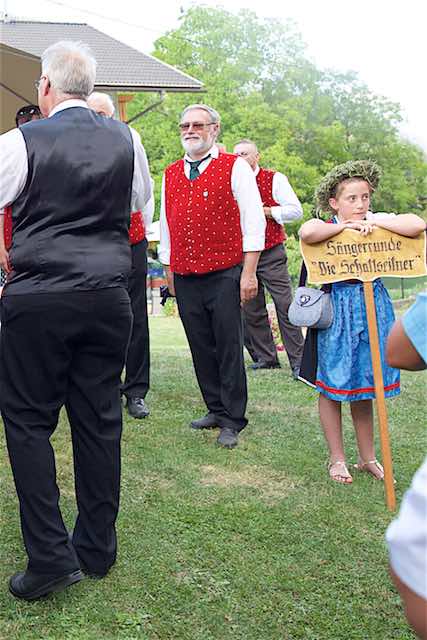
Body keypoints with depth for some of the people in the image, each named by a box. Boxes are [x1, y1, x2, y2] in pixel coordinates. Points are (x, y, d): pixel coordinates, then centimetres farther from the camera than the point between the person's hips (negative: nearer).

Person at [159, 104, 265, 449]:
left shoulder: (235, 168, 0)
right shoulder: (171, 174, 15)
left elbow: (254, 221, -4)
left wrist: (248, 272, -10)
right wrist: (169, 271, 17)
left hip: (224, 275, -5)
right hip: (185, 278, 5)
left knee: (229, 348, -1)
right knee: (201, 348, 10)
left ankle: (233, 421, 8)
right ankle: (216, 410, 23)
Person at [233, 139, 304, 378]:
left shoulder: (274, 179, 0)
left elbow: (296, 211, -6)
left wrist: (263, 211, -12)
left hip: (271, 253, -4)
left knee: (285, 306, -7)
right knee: (251, 310, 6)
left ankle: (298, 361, -3)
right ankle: (265, 357, 16)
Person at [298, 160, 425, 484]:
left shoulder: (379, 220, 3)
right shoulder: (325, 226, -6)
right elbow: (307, 233, -32)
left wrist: (375, 222, -12)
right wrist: (345, 225, -18)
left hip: (373, 308, 3)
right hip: (336, 309, -3)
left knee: (364, 384, 13)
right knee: (331, 386, 6)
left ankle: (367, 457, 27)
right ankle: (337, 459, 21)